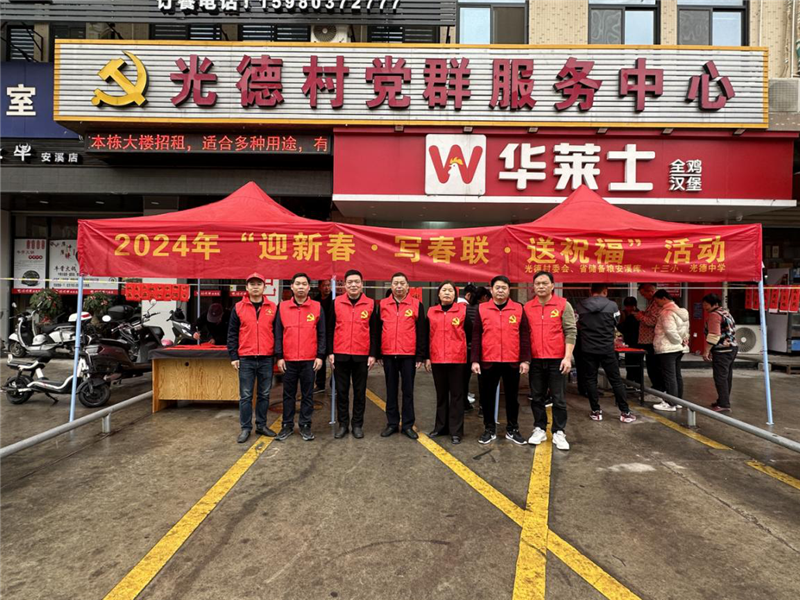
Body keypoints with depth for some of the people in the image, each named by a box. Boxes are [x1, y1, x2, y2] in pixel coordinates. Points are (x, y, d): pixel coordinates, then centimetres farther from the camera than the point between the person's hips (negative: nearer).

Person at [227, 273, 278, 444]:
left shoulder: (273, 307, 4)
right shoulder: (239, 307, 3)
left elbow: (277, 333, 7)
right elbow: (232, 334, 4)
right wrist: (233, 356, -2)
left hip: (266, 359, 1)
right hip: (245, 359, -1)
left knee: (264, 394, 10)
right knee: (245, 395, 4)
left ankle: (261, 425, 22)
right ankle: (245, 428, 15)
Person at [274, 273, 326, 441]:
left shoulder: (317, 307, 2)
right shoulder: (282, 307, 4)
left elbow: (322, 334, 3)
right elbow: (278, 334, 4)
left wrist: (320, 356, -3)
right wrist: (279, 357, -1)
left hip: (309, 360, -1)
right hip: (288, 360, 1)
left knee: (307, 394, 8)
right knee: (288, 394, 10)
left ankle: (305, 425, 19)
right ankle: (287, 425, 22)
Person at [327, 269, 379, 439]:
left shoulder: (370, 304, 1)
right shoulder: (336, 302, 3)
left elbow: (374, 331, 3)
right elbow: (330, 329, 5)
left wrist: (373, 354, -2)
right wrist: (330, 352, 0)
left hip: (362, 356, 0)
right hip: (340, 355, 1)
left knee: (360, 391, 8)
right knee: (341, 391, 8)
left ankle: (357, 424, 20)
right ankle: (343, 424, 20)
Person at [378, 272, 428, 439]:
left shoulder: (417, 305, 0)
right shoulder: (382, 304, 5)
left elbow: (421, 332, 0)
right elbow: (377, 331, 8)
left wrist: (420, 356, -3)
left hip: (408, 355, -2)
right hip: (388, 355, 2)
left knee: (408, 390, 6)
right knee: (391, 390, 11)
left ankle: (408, 425, 16)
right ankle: (392, 423, 22)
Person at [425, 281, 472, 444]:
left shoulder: (463, 310, -2)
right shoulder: (431, 311, 6)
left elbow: (470, 333, 2)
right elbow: (427, 336, 9)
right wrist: (426, 357, 5)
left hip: (457, 359, -3)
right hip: (437, 359, 3)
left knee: (456, 395, 5)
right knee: (441, 395, 14)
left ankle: (456, 431, 12)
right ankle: (440, 427, 26)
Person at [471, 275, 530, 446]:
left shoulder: (518, 309, 3)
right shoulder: (482, 309, 2)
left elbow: (524, 336, 3)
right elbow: (476, 337, 1)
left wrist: (525, 360, -3)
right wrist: (475, 360, -5)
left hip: (512, 362, 0)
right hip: (488, 361, 0)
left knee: (512, 397, 11)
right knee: (487, 397, 9)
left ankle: (512, 430, 26)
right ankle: (489, 429, 23)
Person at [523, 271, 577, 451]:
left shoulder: (563, 305, -2)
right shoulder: (527, 307, 6)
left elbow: (571, 331, -5)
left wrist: (567, 357, -12)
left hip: (557, 360, -2)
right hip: (535, 360, 3)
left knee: (559, 398, 6)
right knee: (537, 397, 11)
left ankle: (559, 432, 17)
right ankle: (539, 429, 23)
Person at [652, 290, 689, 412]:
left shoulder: (667, 312, -15)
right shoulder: (680, 311, 16)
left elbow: (670, 330, -23)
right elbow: (686, 329, 18)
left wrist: (679, 341, -11)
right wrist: (683, 341, 10)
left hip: (668, 348, -10)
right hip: (678, 348, 10)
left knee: (669, 376, -6)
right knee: (677, 375, 15)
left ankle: (670, 404, -4)